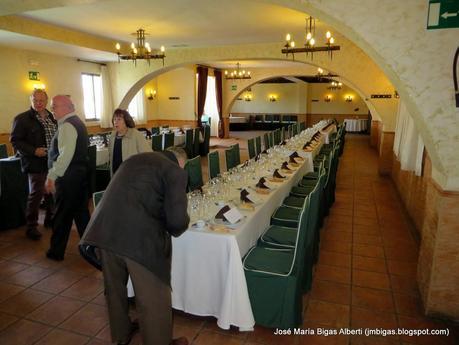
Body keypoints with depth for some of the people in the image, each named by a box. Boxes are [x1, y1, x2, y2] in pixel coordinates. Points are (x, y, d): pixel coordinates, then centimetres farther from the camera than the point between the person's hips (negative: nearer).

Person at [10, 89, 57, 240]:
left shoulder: (51, 118, 12)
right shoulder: (22, 119, -7)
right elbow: (15, 140, -9)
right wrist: (34, 151, -20)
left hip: (52, 162, 6)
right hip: (36, 163, -6)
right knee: (36, 193, -5)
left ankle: (50, 218, 31)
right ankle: (31, 226, 8)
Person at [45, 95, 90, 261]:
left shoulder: (67, 126, -15)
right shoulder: (78, 123, 14)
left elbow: (65, 156, -24)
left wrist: (52, 176, -21)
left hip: (67, 177, -9)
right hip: (81, 172, 9)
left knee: (62, 215, 3)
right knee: (81, 211, 15)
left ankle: (56, 251, 16)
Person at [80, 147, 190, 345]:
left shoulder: (136, 159, 21)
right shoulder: (175, 171, 0)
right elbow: (177, 219, -9)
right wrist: (180, 227, 14)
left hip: (106, 230, 8)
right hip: (140, 237, -7)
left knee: (114, 289, 28)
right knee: (153, 299, 14)